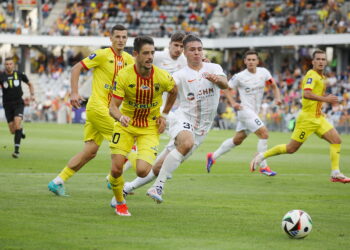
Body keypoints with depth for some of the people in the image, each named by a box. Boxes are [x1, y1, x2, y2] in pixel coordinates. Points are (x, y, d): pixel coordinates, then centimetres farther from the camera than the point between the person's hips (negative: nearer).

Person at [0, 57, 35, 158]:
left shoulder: (19, 75, 1)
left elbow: (30, 84, 16)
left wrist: (32, 95, 2)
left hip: (18, 103, -1)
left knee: (17, 123, -24)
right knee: (13, 130, 1)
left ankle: (17, 149, -24)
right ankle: (20, 130, 40)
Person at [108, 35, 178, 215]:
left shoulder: (162, 77, -14)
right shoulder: (124, 76, -17)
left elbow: (174, 91, 11)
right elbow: (113, 107, -16)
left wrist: (164, 115, 5)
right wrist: (120, 117, -38)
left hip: (150, 128, 0)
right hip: (126, 125, 0)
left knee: (142, 171, -18)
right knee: (116, 169, -12)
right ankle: (120, 203, 18)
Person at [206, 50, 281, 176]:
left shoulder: (263, 72, 2)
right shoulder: (240, 77, -10)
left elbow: (273, 85, 13)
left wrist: (277, 97, -5)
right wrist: (232, 103, -12)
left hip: (254, 112, 7)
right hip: (245, 110, -7)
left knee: (237, 140, 15)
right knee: (264, 133, -18)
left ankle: (212, 156, 28)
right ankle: (263, 166, -12)